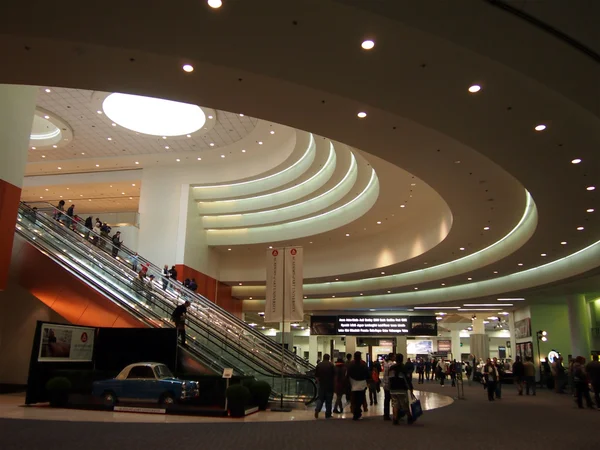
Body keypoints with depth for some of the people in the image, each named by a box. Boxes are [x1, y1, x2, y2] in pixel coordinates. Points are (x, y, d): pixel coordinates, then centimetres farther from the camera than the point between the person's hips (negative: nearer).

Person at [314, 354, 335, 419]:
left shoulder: (319, 365, 1)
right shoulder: (331, 365, -6)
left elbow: (316, 376, 4)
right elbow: (334, 376, -4)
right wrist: (333, 383, 11)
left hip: (321, 385, 2)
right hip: (330, 386, -2)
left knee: (320, 399, 12)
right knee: (328, 400, 5)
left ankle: (317, 410, -10)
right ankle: (328, 415, 8)